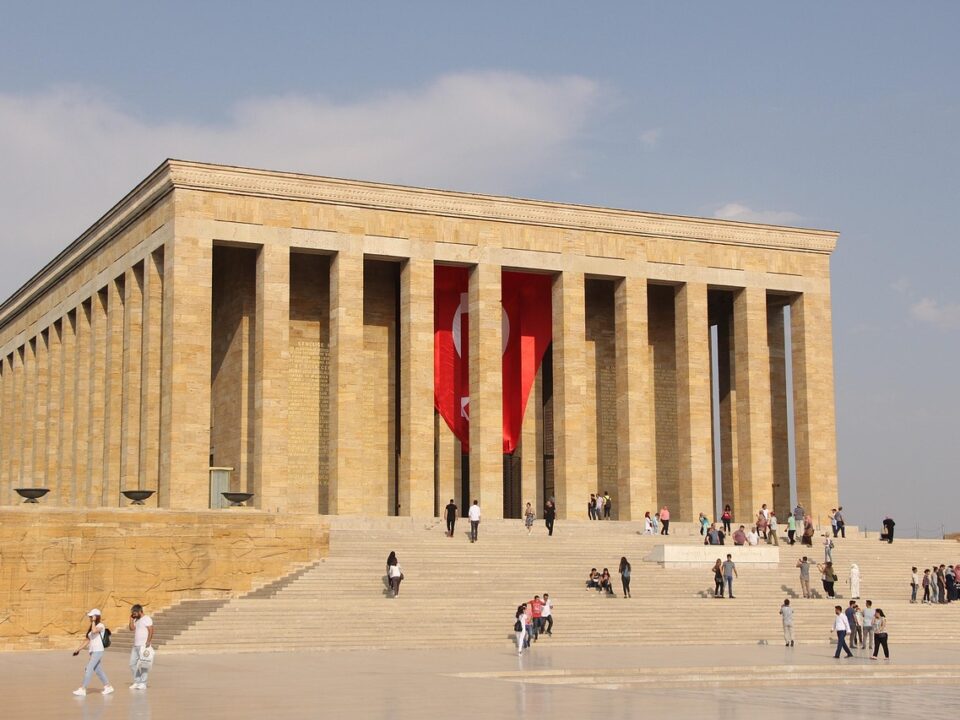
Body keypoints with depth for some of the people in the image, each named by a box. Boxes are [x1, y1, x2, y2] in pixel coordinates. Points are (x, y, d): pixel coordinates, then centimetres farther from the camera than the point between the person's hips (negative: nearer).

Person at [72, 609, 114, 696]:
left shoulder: (101, 626, -7)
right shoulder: (92, 627, 18)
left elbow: (94, 631, -30)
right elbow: (88, 640, 20)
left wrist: (93, 621, -16)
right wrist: (78, 649, 15)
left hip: (98, 651, -9)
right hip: (93, 651, 9)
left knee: (89, 669, -13)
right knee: (98, 670, 10)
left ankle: (82, 689, -14)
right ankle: (108, 686, 17)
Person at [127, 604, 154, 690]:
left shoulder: (146, 619, -8)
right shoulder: (137, 620, 19)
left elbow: (151, 631, -16)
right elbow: (132, 628, 10)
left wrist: (148, 642, -22)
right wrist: (131, 618, 7)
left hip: (144, 646, -9)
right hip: (136, 646, 9)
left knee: (143, 665, -6)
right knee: (133, 664, 8)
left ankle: (143, 683, -3)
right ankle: (137, 682, 14)